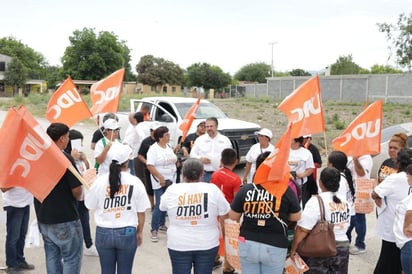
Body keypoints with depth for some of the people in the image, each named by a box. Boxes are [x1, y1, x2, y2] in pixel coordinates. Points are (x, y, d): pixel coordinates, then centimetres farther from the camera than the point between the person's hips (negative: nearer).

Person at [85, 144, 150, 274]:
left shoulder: (100, 181, -5)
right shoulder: (135, 182, -6)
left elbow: (90, 205, 5)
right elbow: (141, 212, -2)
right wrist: (140, 232, 11)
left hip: (104, 233, 1)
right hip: (127, 233, -1)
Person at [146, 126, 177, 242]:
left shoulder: (169, 147, 10)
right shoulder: (153, 149, -12)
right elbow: (150, 166, -18)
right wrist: (161, 178, -20)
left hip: (170, 180, 7)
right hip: (159, 182, -7)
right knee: (159, 205, -8)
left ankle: (162, 224, 30)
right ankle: (154, 230, -1)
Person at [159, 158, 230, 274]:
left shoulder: (172, 190, -8)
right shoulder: (213, 189, -9)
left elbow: (162, 207, 10)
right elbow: (224, 215, -2)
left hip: (179, 245, 0)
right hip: (207, 244, 0)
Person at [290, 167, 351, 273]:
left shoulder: (317, 201, -16)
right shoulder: (345, 202, 6)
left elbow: (303, 229, -20)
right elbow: (345, 225, 13)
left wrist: (293, 249, -12)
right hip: (343, 248, 6)